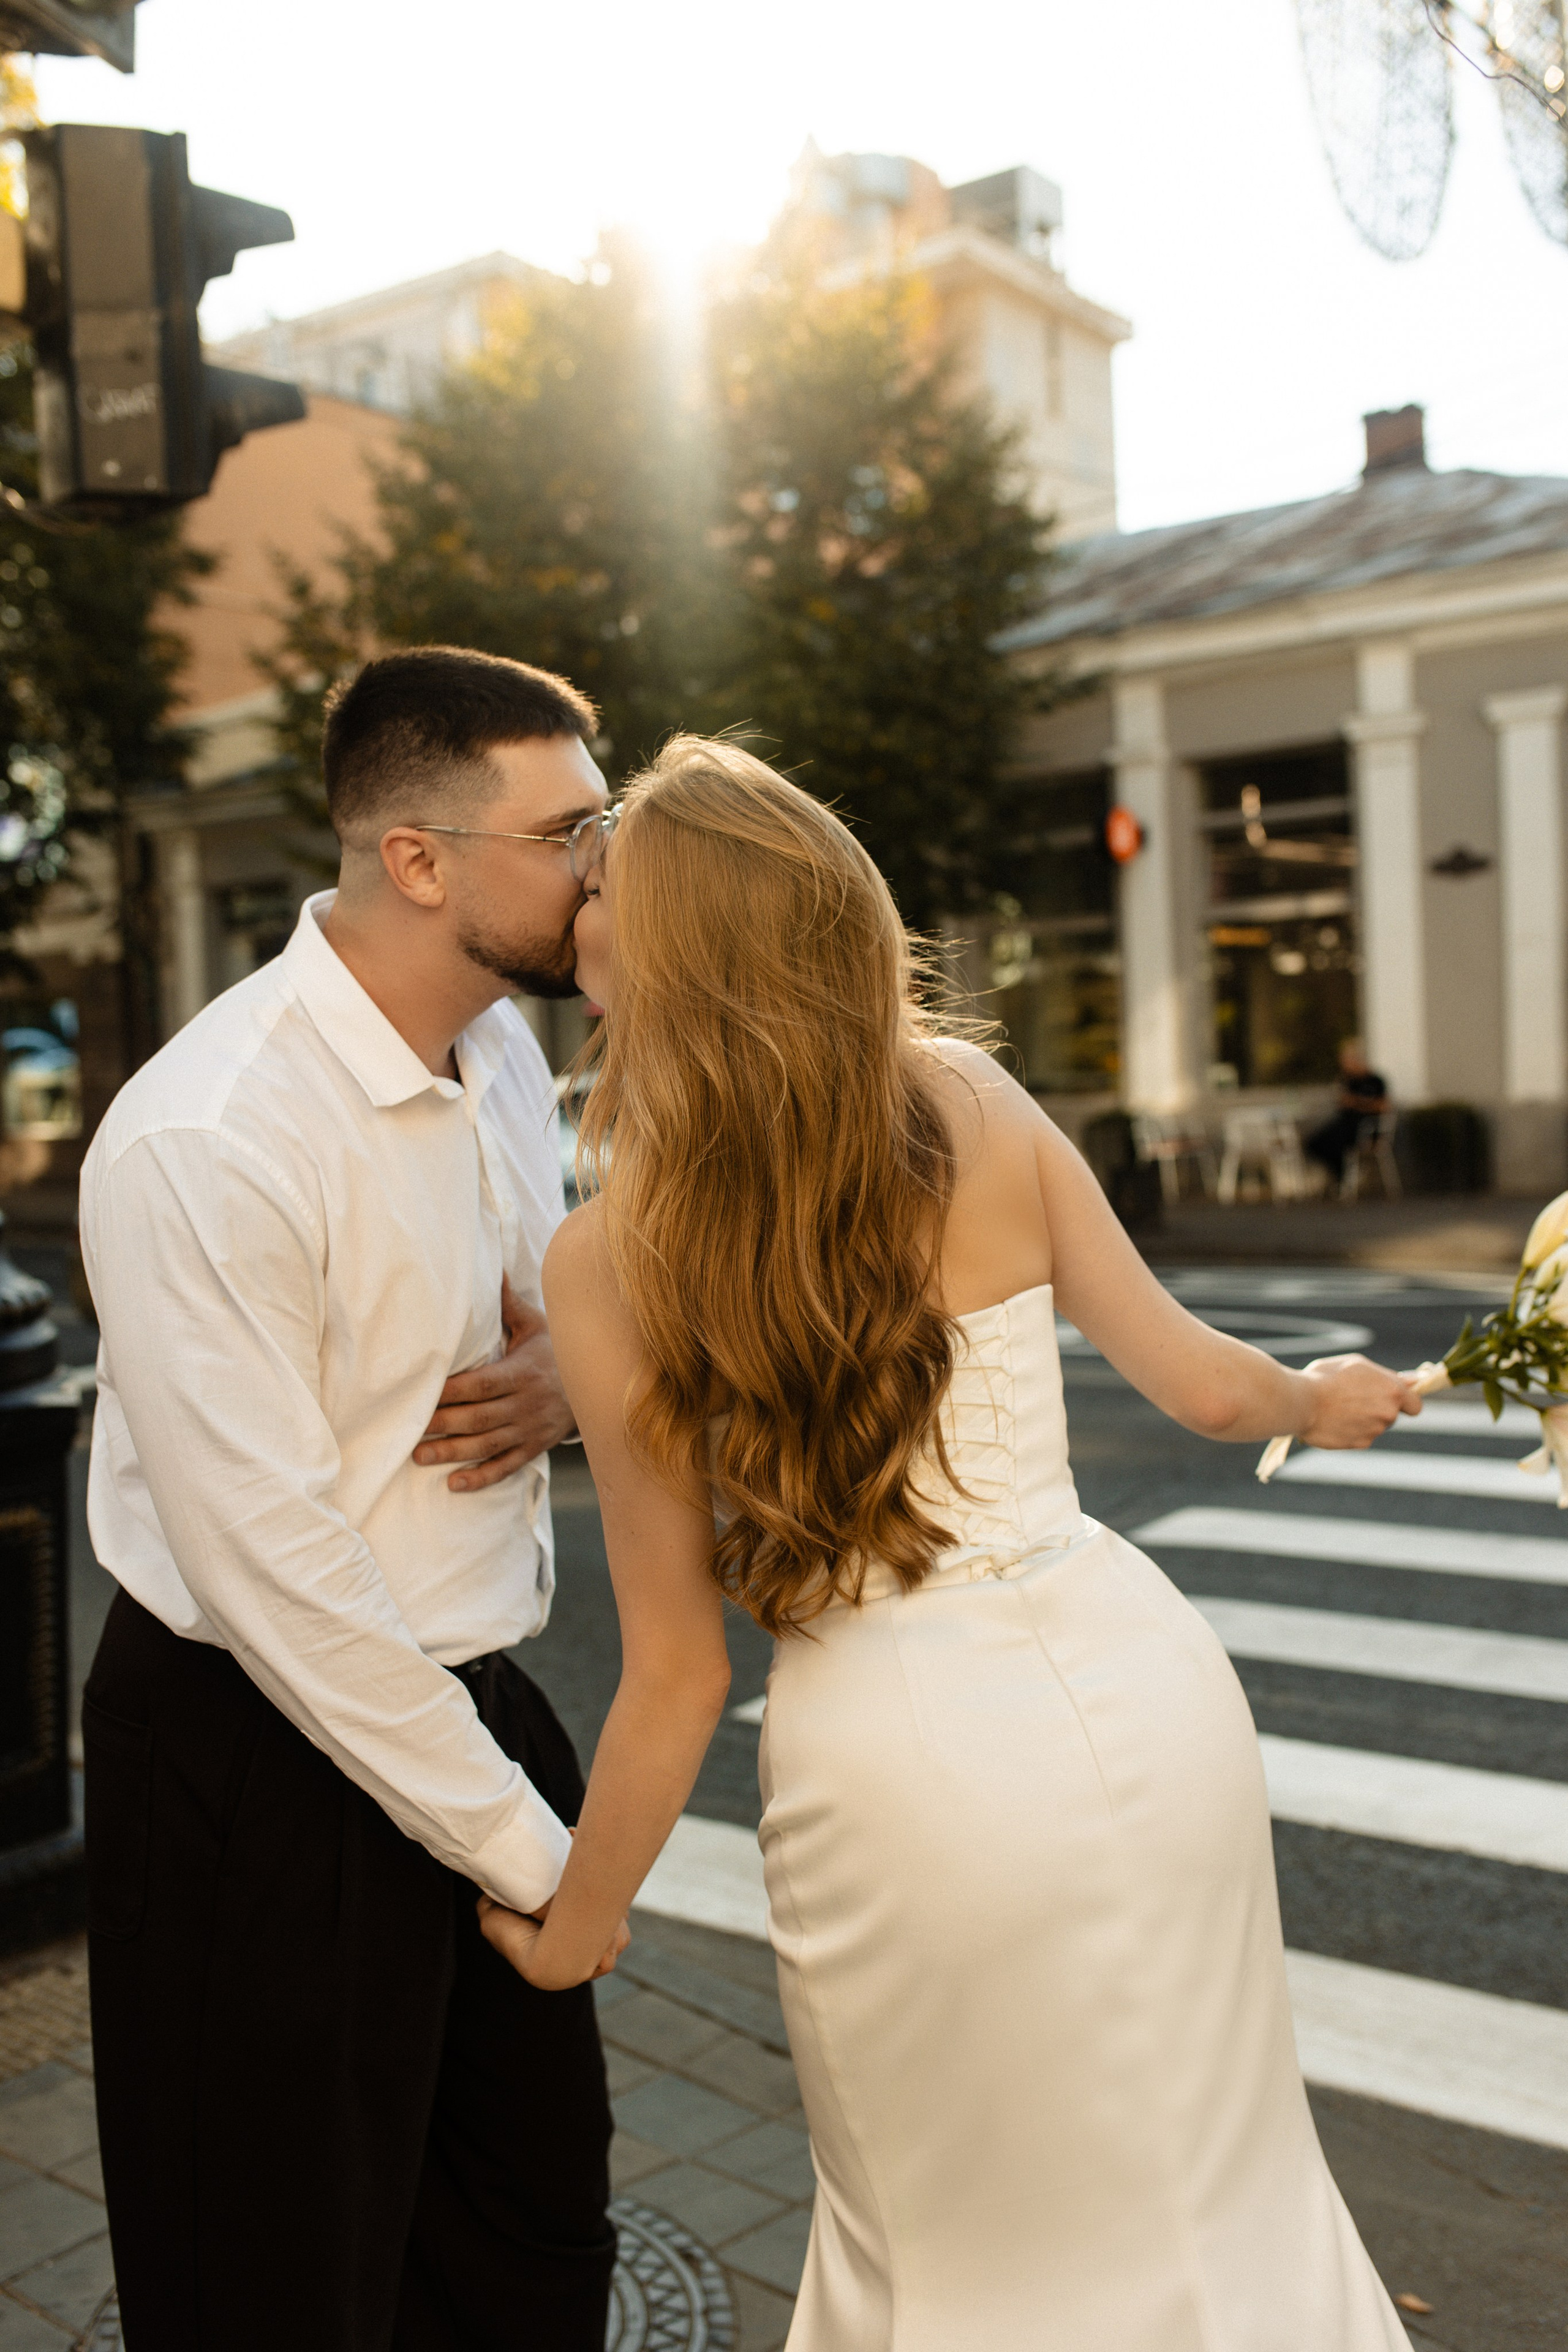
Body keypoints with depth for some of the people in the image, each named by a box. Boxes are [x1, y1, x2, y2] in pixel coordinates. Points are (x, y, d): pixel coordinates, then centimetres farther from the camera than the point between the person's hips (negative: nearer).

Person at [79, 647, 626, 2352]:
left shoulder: (503, 1053, 1)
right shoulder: (205, 1143, -26)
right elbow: (275, 1571, -23)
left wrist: (566, 1380, -8)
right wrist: (529, 1847, -15)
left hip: (467, 1697, 7)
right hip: (264, 1762, -7)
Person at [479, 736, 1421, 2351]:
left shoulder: (606, 1263, -12)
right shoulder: (979, 1109, -5)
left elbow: (679, 1674, -7)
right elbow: (1203, 1386, 3)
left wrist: (566, 1933, 9)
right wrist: (1322, 1401, 27)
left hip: (909, 1772, -3)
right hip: (1142, 1686, 3)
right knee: (1211, 2188, 28)